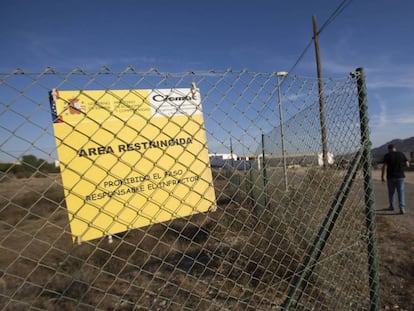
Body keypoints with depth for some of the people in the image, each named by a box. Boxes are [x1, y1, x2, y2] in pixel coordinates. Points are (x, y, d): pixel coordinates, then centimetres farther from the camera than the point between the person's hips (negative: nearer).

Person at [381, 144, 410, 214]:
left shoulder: (387, 156, -7)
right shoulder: (401, 154, 2)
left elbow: (384, 167, -13)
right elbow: (407, 165, 3)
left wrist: (382, 177, -8)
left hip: (391, 177, -1)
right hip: (400, 177, 2)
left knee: (391, 192, 14)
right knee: (401, 192, 3)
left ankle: (391, 206, 26)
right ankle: (402, 207, -11)